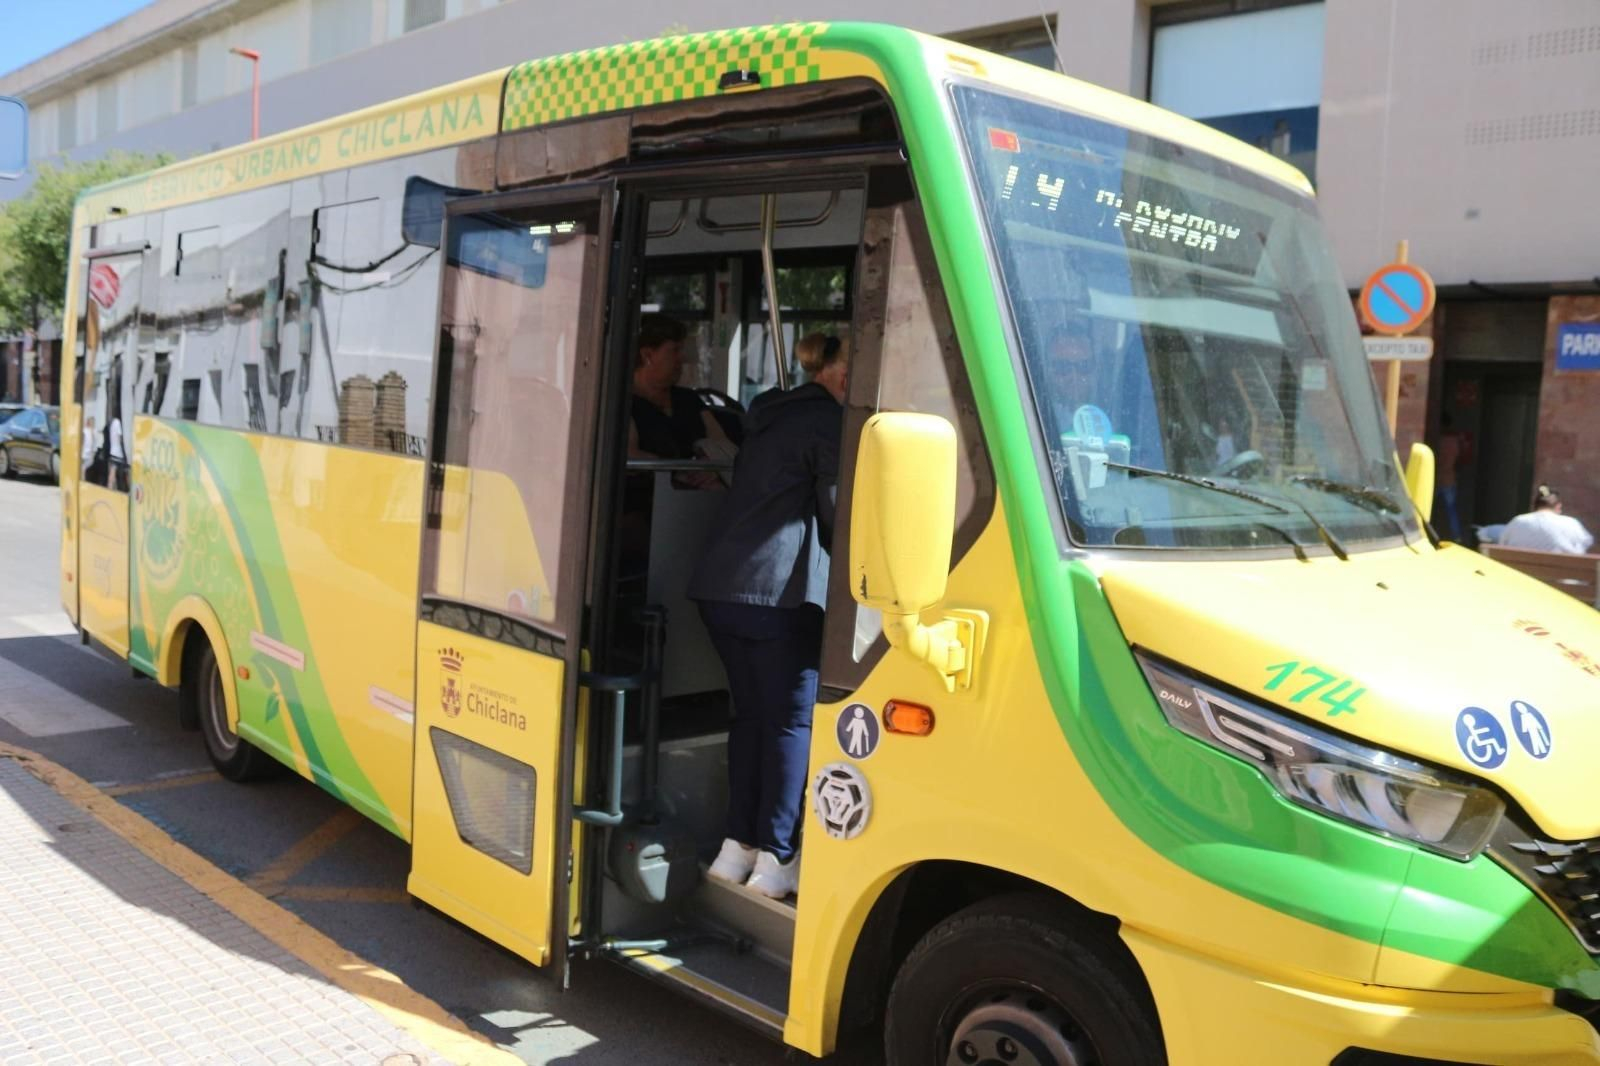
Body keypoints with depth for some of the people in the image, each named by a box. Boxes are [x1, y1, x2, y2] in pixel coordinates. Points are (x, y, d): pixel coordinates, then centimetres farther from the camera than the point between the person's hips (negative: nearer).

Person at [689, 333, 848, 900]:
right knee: (791, 719, 1)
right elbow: (838, 511, -3)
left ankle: (737, 846, 17)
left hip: (718, 582, 8)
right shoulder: (828, 420, -3)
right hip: (780, 588, -8)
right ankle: (776, 859, 3)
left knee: (750, 711, 15)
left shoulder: (769, 413, 22)